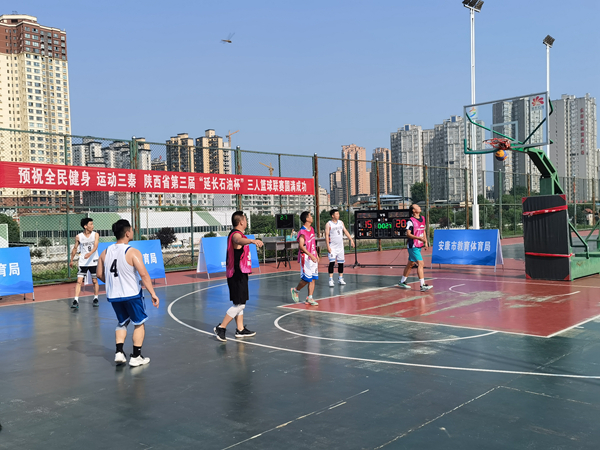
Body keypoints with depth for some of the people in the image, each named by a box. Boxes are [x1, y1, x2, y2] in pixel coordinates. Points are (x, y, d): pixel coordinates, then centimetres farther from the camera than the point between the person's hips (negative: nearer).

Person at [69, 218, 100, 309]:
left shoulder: (95, 235, -5)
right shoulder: (78, 237, -3)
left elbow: (95, 246, -18)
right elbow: (75, 248, 10)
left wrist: (89, 254, -37)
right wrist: (71, 260, 15)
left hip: (93, 262, 0)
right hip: (83, 263, 0)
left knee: (95, 281, 8)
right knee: (79, 281, -8)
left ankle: (95, 299, 23)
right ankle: (76, 300, -8)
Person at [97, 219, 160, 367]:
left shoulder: (105, 252, 2)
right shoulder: (133, 252, -16)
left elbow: (100, 274, 9)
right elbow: (143, 274, -22)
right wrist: (153, 294, -20)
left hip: (113, 295, 5)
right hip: (132, 294, -5)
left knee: (122, 323, 24)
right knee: (139, 323, 12)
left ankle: (119, 352, 11)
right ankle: (136, 357, 14)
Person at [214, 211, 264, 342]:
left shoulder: (236, 233, 15)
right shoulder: (236, 234, -18)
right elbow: (239, 240, -45)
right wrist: (252, 241, -65)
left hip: (239, 274, 11)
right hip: (237, 275, -11)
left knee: (240, 303, 16)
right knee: (239, 304, -8)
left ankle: (240, 330, 24)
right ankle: (221, 328, -3)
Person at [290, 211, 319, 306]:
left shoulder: (312, 229, 11)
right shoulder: (302, 231, -15)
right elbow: (301, 246, -22)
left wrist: (316, 255, 18)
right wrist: (310, 255, -28)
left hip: (313, 257, 8)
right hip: (306, 258, -8)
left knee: (313, 278, 5)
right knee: (306, 279, -4)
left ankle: (309, 298, 9)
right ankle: (295, 290, 20)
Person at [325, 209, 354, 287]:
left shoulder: (341, 222, 9)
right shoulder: (328, 224, -7)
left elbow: (345, 231, 13)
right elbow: (326, 235, -10)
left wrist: (351, 239, 3)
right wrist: (328, 246, -17)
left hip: (340, 246, 5)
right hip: (332, 247, -5)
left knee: (341, 263, 8)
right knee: (332, 262, -12)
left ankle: (340, 278, 19)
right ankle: (331, 280, -8)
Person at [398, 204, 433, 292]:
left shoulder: (422, 218, 10)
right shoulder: (410, 221, -15)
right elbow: (408, 234, -18)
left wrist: (426, 242, 15)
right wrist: (419, 238, -30)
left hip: (419, 246, 9)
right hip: (413, 246, -9)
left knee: (411, 264, 16)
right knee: (421, 264, -14)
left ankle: (402, 282, 29)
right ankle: (423, 285, -14)